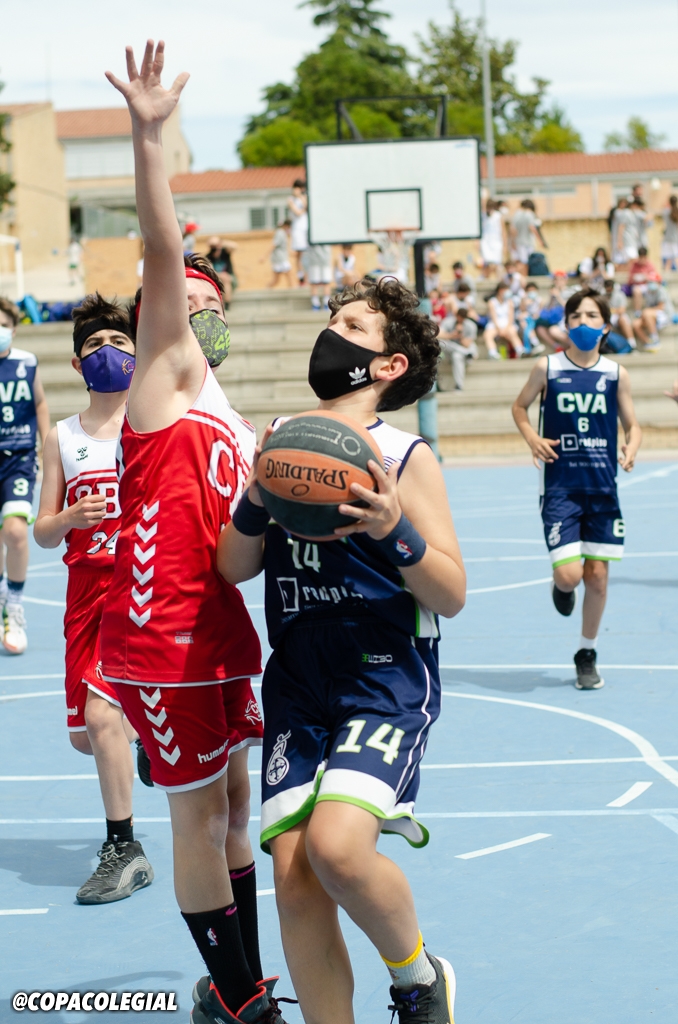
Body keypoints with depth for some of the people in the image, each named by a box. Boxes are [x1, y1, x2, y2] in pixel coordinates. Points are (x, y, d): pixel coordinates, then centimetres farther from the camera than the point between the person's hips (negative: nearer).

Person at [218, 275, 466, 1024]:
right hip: (297, 689, 5)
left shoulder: (404, 457, -4)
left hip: (387, 686, -4)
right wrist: (256, 501, -11)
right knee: (294, 877, -5)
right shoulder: (278, 444, 9)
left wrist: (395, 531, -22)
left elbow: (451, 596, -5)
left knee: (337, 846, -24)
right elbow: (233, 567, 7)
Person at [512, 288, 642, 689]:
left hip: (602, 488, 2)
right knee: (569, 574, -13)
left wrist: (631, 448, -15)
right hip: (560, 487, -2)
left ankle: (587, 654, 24)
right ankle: (562, 588, 26)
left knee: (597, 575, 5)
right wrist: (533, 438, -7)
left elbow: (632, 424, 8)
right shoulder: (548, 368, -3)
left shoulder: (616, 374, 1)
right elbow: (520, 406, 11)